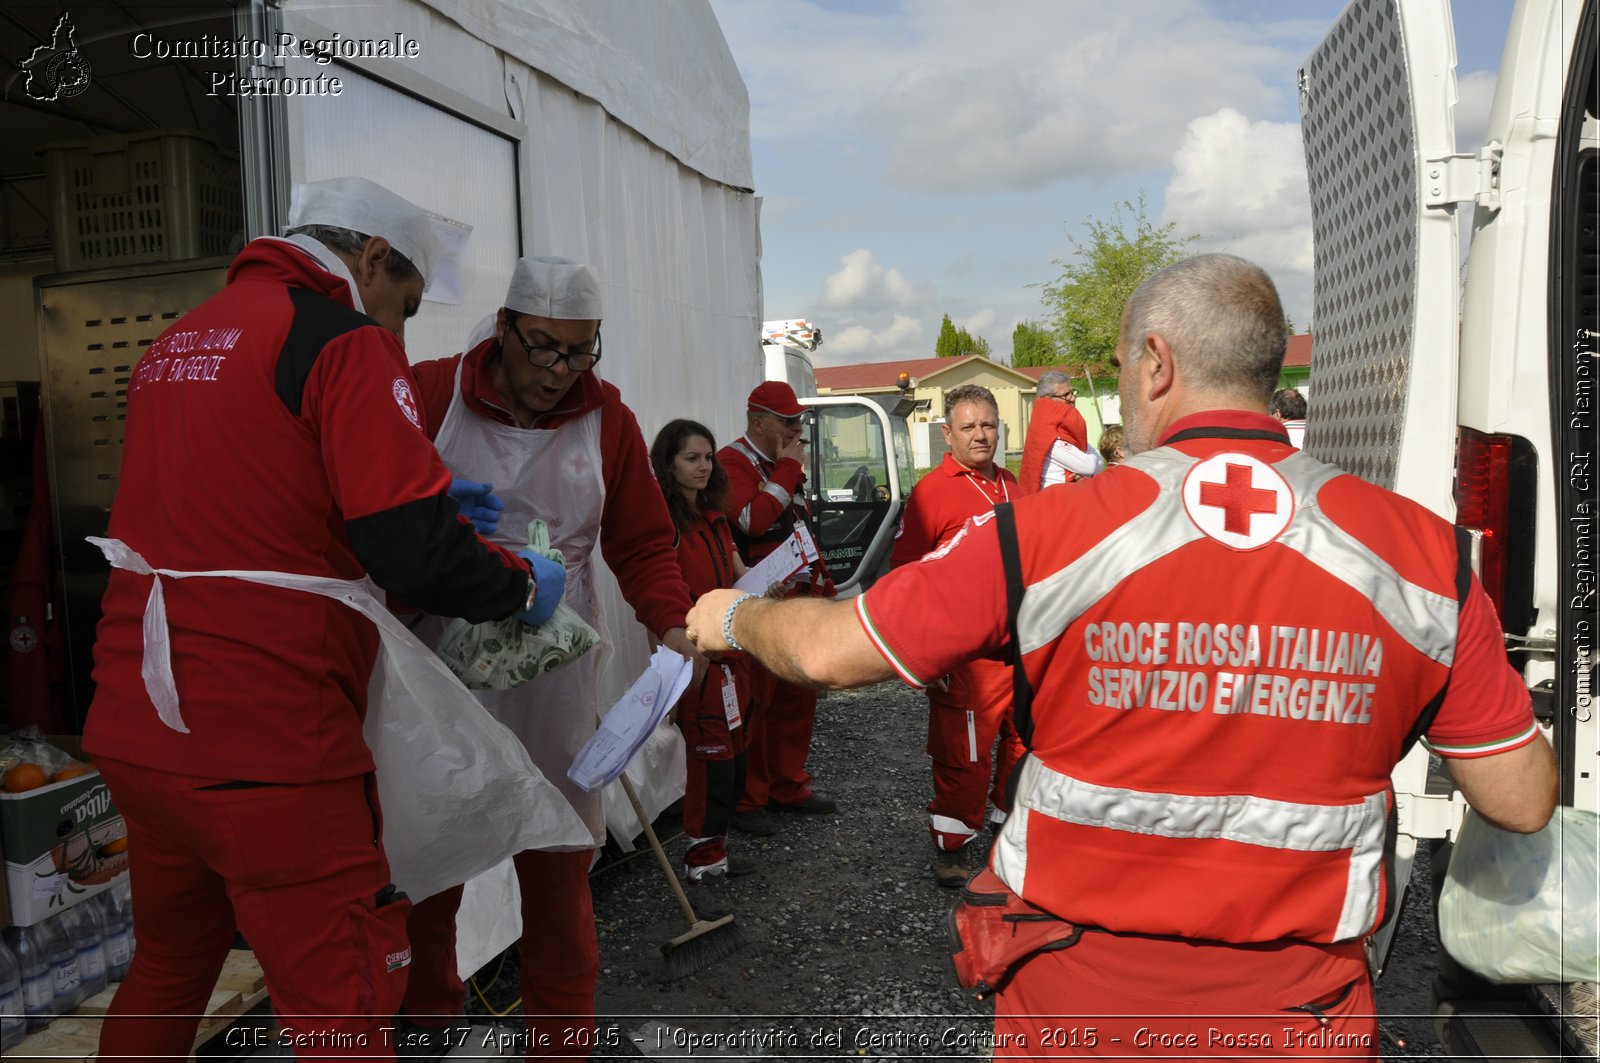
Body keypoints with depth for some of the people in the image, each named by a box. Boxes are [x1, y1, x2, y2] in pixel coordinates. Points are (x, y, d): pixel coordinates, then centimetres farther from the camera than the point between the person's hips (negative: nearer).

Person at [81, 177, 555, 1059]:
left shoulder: (175, 342, 14)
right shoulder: (345, 341, -11)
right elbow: (415, 552, -20)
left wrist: (427, 495, 18)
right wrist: (520, 586, -1)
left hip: (134, 731, 9)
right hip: (265, 749, -8)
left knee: (168, 968, 27)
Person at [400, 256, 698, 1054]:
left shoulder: (606, 418, 4)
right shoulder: (429, 392, -3)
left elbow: (642, 543, 7)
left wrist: (671, 623, -9)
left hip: (554, 672, 1)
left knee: (557, 860, 7)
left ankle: (561, 1032, 26)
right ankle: (426, 1017, 35)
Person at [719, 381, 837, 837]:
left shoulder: (784, 464, 19)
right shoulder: (732, 462, -10)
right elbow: (753, 519, -26)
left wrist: (820, 578, 19)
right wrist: (788, 469, -17)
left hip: (797, 599, 9)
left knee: (798, 697, 13)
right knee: (755, 701, -4)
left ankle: (788, 787, 25)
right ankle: (747, 800, 8)